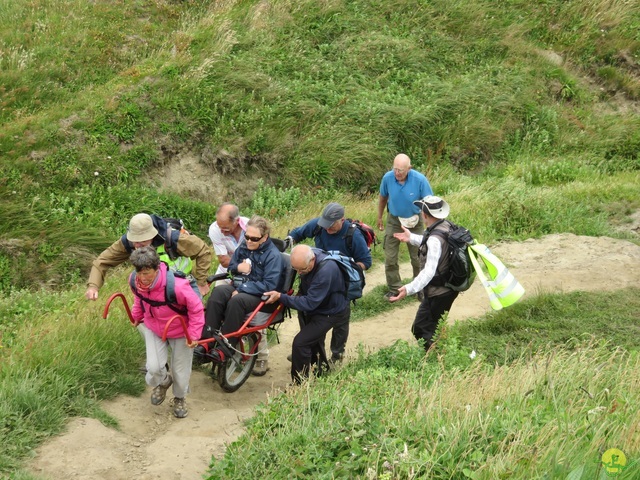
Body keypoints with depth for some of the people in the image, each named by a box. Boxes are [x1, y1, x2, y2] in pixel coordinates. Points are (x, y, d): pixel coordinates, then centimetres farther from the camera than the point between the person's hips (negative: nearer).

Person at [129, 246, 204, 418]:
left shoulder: (176, 286, -39)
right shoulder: (135, 281, -22)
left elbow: (196, 308, -24)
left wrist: (194, 335, -19)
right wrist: (136, 316, 12)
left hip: (180, 332, -3)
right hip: (154, 330, 3)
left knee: (181, 372, 9)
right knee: (154, 368, -13)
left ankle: (179, 398, 43)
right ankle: (163, 382, 25)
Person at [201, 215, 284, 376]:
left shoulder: (273, 255, -14)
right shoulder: (244, 247, 7)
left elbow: (269, 286, -21)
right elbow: (231, 265, 21)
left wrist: (242, 289, -22)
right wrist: (238, 267, -5)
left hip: (261, 296, -6)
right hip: (240, 287, 6)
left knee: (236, 301, -37)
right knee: (218, 292, -26)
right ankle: (207, 340, -29)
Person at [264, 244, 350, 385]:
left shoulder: (325, 271, -41)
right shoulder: (305, 257, -16)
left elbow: (309, 303, -38)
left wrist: (281, 297, -40)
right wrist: (300, 292, -6)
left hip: (330, 312, -9)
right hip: (317, 306, 9)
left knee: (300, 342, -18)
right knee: (314, 340, 28)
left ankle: (300, 384, -5)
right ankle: (322, 369, 52)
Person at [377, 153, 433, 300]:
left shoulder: (420, 180, -25)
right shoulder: (388, 177, -18)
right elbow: (383, 198, 2)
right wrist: (379, 218, 12)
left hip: (414, 221, -1)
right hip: (394, 220, 2)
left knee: (417, 257, 10)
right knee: (390, 257, 3)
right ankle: (394, 289, 17)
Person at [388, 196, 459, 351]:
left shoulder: (435, 239, -29)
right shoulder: (447, 226, 0)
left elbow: (429, 271, -36)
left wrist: (409, 289, -44)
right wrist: (412, 238, 30)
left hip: (438, 294, -10)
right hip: (449, 288, 10)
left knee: (421, 330, -1)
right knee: (434, 327, 23)